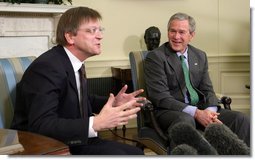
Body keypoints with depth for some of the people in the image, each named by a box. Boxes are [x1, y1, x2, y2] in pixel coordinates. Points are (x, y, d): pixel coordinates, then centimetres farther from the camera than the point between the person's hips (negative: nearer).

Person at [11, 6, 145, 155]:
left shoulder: (73, 62, 5)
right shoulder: (48, 67, -22)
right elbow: (40, 126, -32)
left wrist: (112, 103, 6)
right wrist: (96, 124, -37)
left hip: (69, 141, 9)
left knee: (135, 153, -2)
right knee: (115, 154, -23)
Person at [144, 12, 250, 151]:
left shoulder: (200, 56, 14)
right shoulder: (155, 57, -5)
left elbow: (207, 90, 13)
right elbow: (160, 97, -13)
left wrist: (210, 111, -12)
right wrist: (196, 113, -21)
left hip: (201, 109, 6)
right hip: (170, 111, -5)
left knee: (242, 120, -14)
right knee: (186, 120, -39)